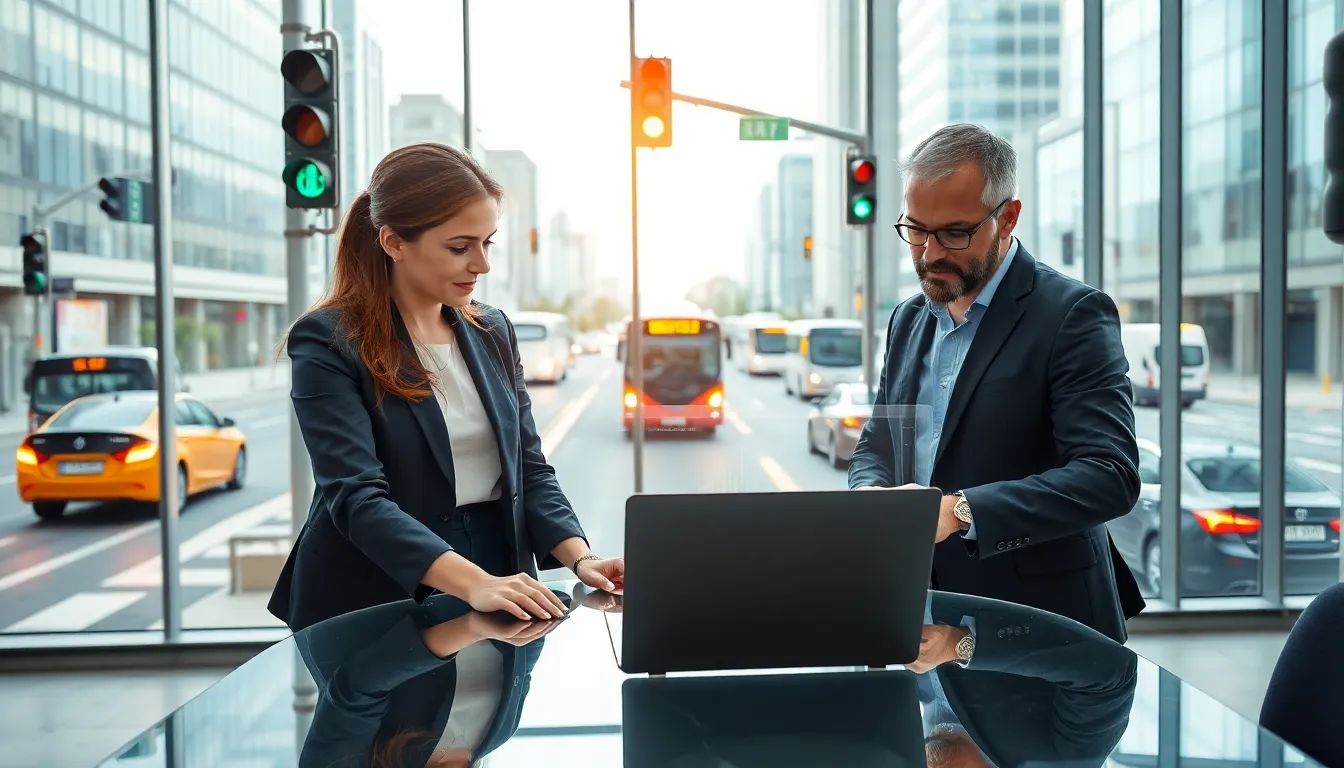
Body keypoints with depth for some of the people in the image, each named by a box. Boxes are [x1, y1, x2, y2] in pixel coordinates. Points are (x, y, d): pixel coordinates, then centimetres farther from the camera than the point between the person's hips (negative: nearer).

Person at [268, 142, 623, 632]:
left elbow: (529, 468, 11)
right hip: (379, 609, -4)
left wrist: (580, 558, -7)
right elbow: (357, 496, -18)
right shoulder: (328, 343, -8)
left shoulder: (493, 332, 11)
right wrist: (474, 584, -30)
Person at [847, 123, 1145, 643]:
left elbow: (1110, 476, -18)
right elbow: (875, 445, 19)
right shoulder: (909, 319, 12)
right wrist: (871, 493, -5)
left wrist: (960, 510, -27)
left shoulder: (1072, 314, -9)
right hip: (922, 615, 4)